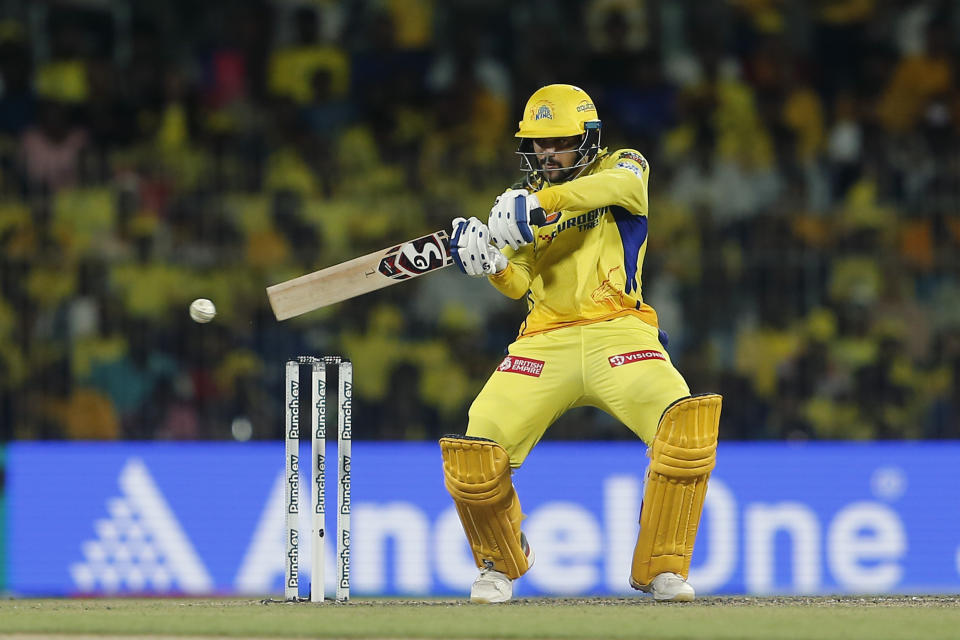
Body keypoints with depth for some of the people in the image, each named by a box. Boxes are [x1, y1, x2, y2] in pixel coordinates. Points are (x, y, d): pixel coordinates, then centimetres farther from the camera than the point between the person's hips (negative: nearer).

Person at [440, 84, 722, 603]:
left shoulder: (622, 167, 9)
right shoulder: (520, 200, 20)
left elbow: (619, 184, -19)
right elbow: (519, 284, 3)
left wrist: (542, 202, -32)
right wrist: (490, 264, -21)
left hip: (617, 335, -3)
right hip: (545, 342, 3)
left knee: (688, 424, -30)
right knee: (473, 457, -16)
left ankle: (661, 568, -12)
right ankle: (501, 566, 14)